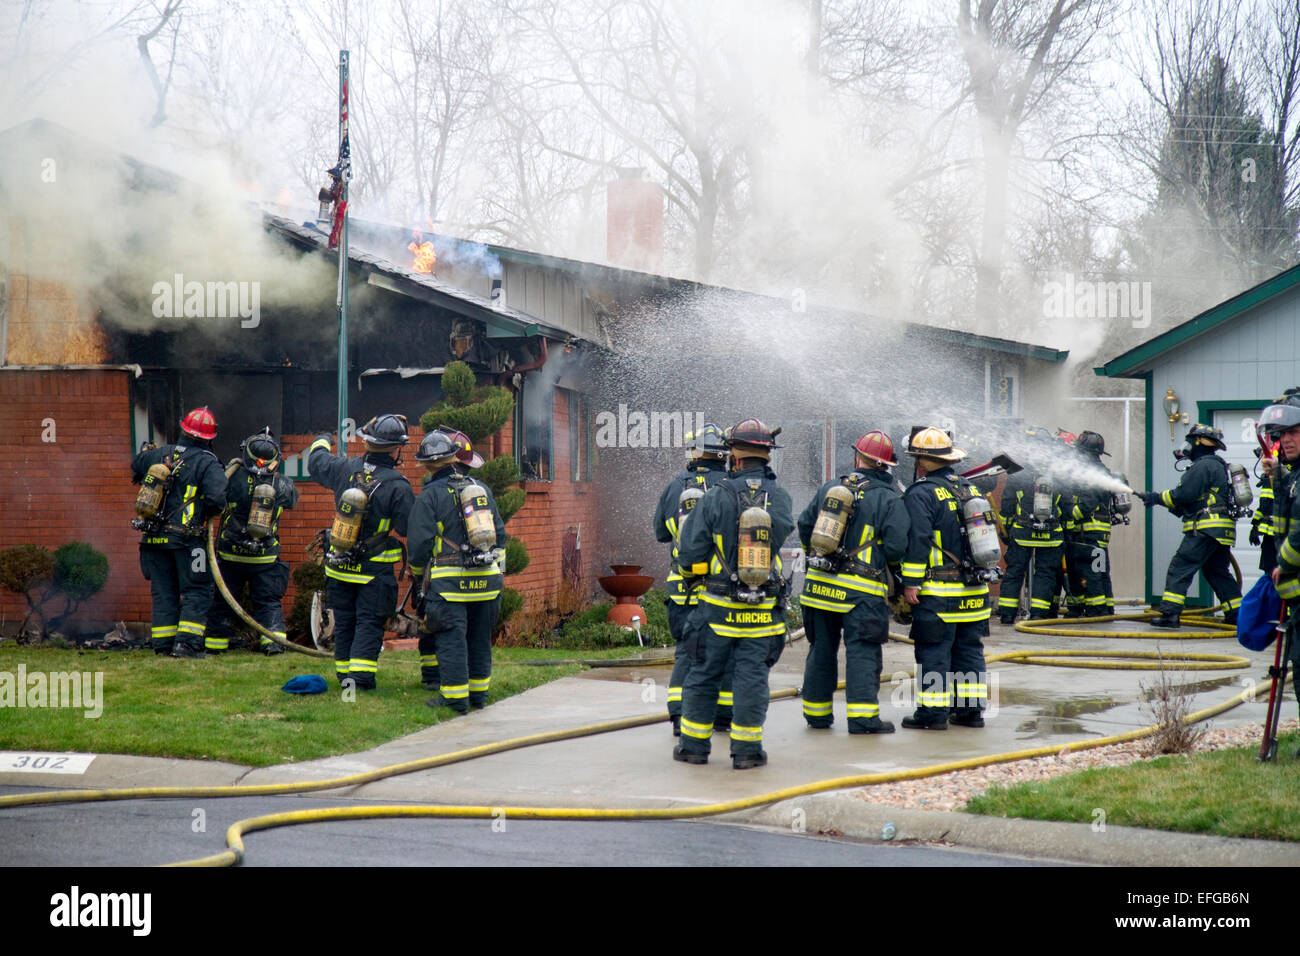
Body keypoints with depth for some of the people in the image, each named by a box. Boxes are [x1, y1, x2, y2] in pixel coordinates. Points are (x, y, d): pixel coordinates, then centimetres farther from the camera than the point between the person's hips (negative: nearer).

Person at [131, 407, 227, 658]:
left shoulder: (160, 454, 7)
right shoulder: (208, 463, -9)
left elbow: (136, 467, 26)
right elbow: (217, 498, -21)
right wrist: (207, 513, 1)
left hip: (154, 536, 5)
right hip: (185, 538, -5)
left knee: (163, 591, 13)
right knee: (197, 591, 1)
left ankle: (163, 644, 12)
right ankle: (186, 643, -10)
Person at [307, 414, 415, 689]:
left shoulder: (346, 469, -4)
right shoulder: (397, 486, -19)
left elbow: (316, 461, 18)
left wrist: (321, 441, 39)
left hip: (339, 565, 5)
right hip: (374, 571, -5)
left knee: (344, 623, 14)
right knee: (369, 623, 0)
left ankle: (345, 675, 18)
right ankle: (361, 676, -8)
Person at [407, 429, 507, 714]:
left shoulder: (430, 496, -5)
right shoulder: (482, 489, 11)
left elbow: (419, 542, -6)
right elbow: (500, 534, 15)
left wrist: (415, 572, 12)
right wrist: (496, 568, 25)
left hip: (449, 582, -5)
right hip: (486, 579, 5)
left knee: (451, 638, -2)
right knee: (480, 638, 14)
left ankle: (455, 698, -4)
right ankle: (479, 693, 19)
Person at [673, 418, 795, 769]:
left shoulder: (717, 497, -9)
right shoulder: (780, 498, -4)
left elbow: (689, 552, -7)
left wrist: (692, 574, 14)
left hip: (719, 607, -1)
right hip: (764, 609, 1)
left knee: (703, 674, 11)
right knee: (752, 675, 6)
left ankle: (695, 744, 17)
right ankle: (746, 749, 7)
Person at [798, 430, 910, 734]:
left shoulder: (828, 489, 7)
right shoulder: (889, 500, -6)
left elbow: (804, 527, 10)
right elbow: (895, 548, -12)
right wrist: (878, 556, 11)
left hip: (819, 584, 4)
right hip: (861, 591, -4)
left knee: (821, 649, 14)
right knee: (862, 652, -4)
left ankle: (816, 712, 21)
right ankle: (862, 716, -11)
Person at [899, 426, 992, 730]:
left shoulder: (921, 494, -11)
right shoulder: (969, 489, 13)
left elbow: (917, 540, -17)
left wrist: (911, 582, -15)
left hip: (938, 591, -7)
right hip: (974, 589, 7)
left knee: (933, 650, -2)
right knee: (970, 648, 13)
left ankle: (933, 712, -2)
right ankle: (972, 709, 15)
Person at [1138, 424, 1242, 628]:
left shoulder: (1203, 466, -9)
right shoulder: (1218, 466, 24)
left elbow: (1184, 494, -16)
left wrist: (1157, 497, -4)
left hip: (1207, 527, -10)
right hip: (1222, 531, 10)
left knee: (1180, 567, -11)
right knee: (1217, 572, 17)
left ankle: (1170, 613, -18)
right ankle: (1236, 613, 16)